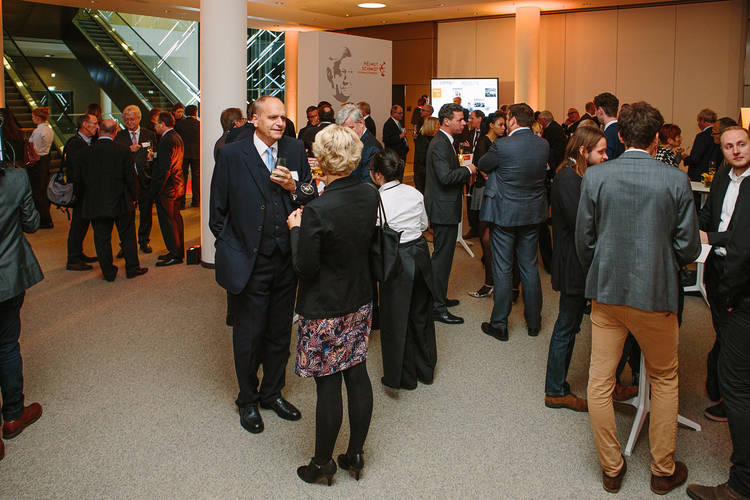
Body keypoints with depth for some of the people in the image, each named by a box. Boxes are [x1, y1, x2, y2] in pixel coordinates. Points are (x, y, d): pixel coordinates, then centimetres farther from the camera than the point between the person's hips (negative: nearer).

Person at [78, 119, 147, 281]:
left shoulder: (86, 152, -4)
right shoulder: (123, 150, -9)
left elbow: (80, 179, 2)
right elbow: (130, 177, -7)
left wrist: (89, 198, 16)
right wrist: (133, 197, 6)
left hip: (95, 204, 1)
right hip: (120, 201, -1)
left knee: (101, 238, 10)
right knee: (127, 235, 13)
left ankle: (108, 272, 15)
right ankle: (132, 268, 19)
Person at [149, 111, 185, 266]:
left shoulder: (166, 141, -20)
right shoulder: (177, 137, 11)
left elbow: (164, 169, -24)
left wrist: (154, 190, -20)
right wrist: (155, 157, 5)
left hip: (166, 188, -10)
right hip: (177, 186, 10)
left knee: (167, 222, -2)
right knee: (176, 219, 16)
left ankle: (175, 255, 4)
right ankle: (179, 252, 26)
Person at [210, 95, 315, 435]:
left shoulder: (295, 150, 3)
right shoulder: (231, 155, -7)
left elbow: (313, 200, 5)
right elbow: (218, 211, -1)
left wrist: (294, 187, -13)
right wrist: (232, 252, -3)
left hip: (286, 261, 4)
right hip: (250, 263, -3)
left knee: (280, 333, 16)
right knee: (248, 334, 9)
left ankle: (272, 393, 36)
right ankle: (248, 401, 30)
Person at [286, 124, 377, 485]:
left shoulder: (317, 211, -25)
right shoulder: (370, 196, -5)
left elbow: (305, 267, -19)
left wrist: (296, 228, -4)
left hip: (324, 310, -6)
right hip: (360, 301, 6)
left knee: (328, 386, 6)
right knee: (357, 374, 16)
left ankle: (322, 463, 24)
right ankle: (355, 454, 31)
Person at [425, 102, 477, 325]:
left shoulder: (444, 141, 14)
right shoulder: (440, 144, -19)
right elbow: (446, 177, -29)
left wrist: (464, 175, 8)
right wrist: (468, 170, -15)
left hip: (444, 208, 11)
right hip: (443, 209, -11)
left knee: (443, 255, 19)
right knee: (442, 256, -5)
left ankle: (439, 297, 32)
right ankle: (438, 307, 2)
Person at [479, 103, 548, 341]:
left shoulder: (502, 146, -18)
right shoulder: (543, 145, -1)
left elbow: (482, 166, -4)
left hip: (505, 214, -5)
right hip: (533, 214, 5)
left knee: (502, 270, 4)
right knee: (530, 268, 15)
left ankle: (499, 324, 13)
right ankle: (533, 322, 26)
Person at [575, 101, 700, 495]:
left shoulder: (595, 176, -7)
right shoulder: (676, 180, -10)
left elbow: (583, 240, -1)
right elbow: (688, 248, -5)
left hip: (606, 291, 1)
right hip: (656, 293, -1)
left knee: (600, 382, 12)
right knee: (664, 381, 18)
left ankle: (611, 469, 24)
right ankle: (664, 471, 29)